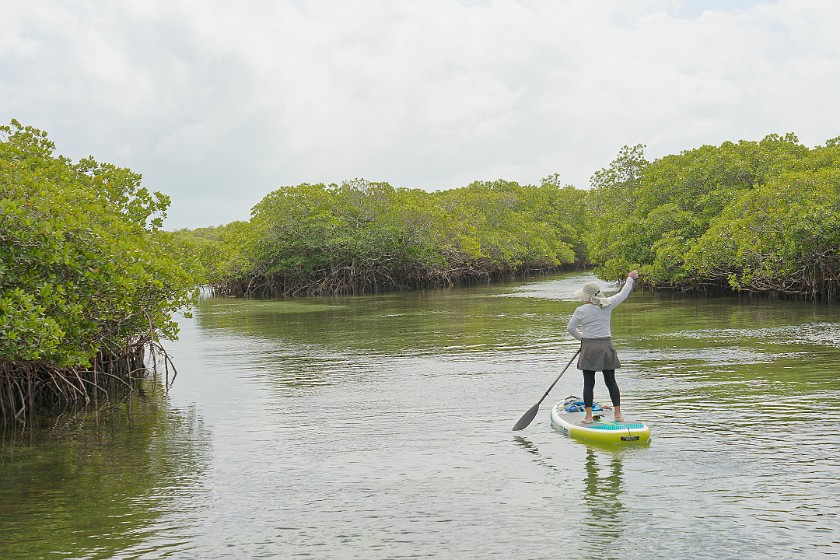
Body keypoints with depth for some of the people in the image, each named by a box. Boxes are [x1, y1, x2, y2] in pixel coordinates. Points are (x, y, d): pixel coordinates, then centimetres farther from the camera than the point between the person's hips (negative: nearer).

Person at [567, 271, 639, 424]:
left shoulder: (581, 311, -9)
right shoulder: (608, 305, -1)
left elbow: (571, 328, -1)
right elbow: (623, 294, 12)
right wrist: (630, 279, 27)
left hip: (589, 349, -3)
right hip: (607, 347, 3)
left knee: (588, 383, 1)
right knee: (611, 382, 10)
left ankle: (588, 416, 1)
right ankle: (618, 414, 14)